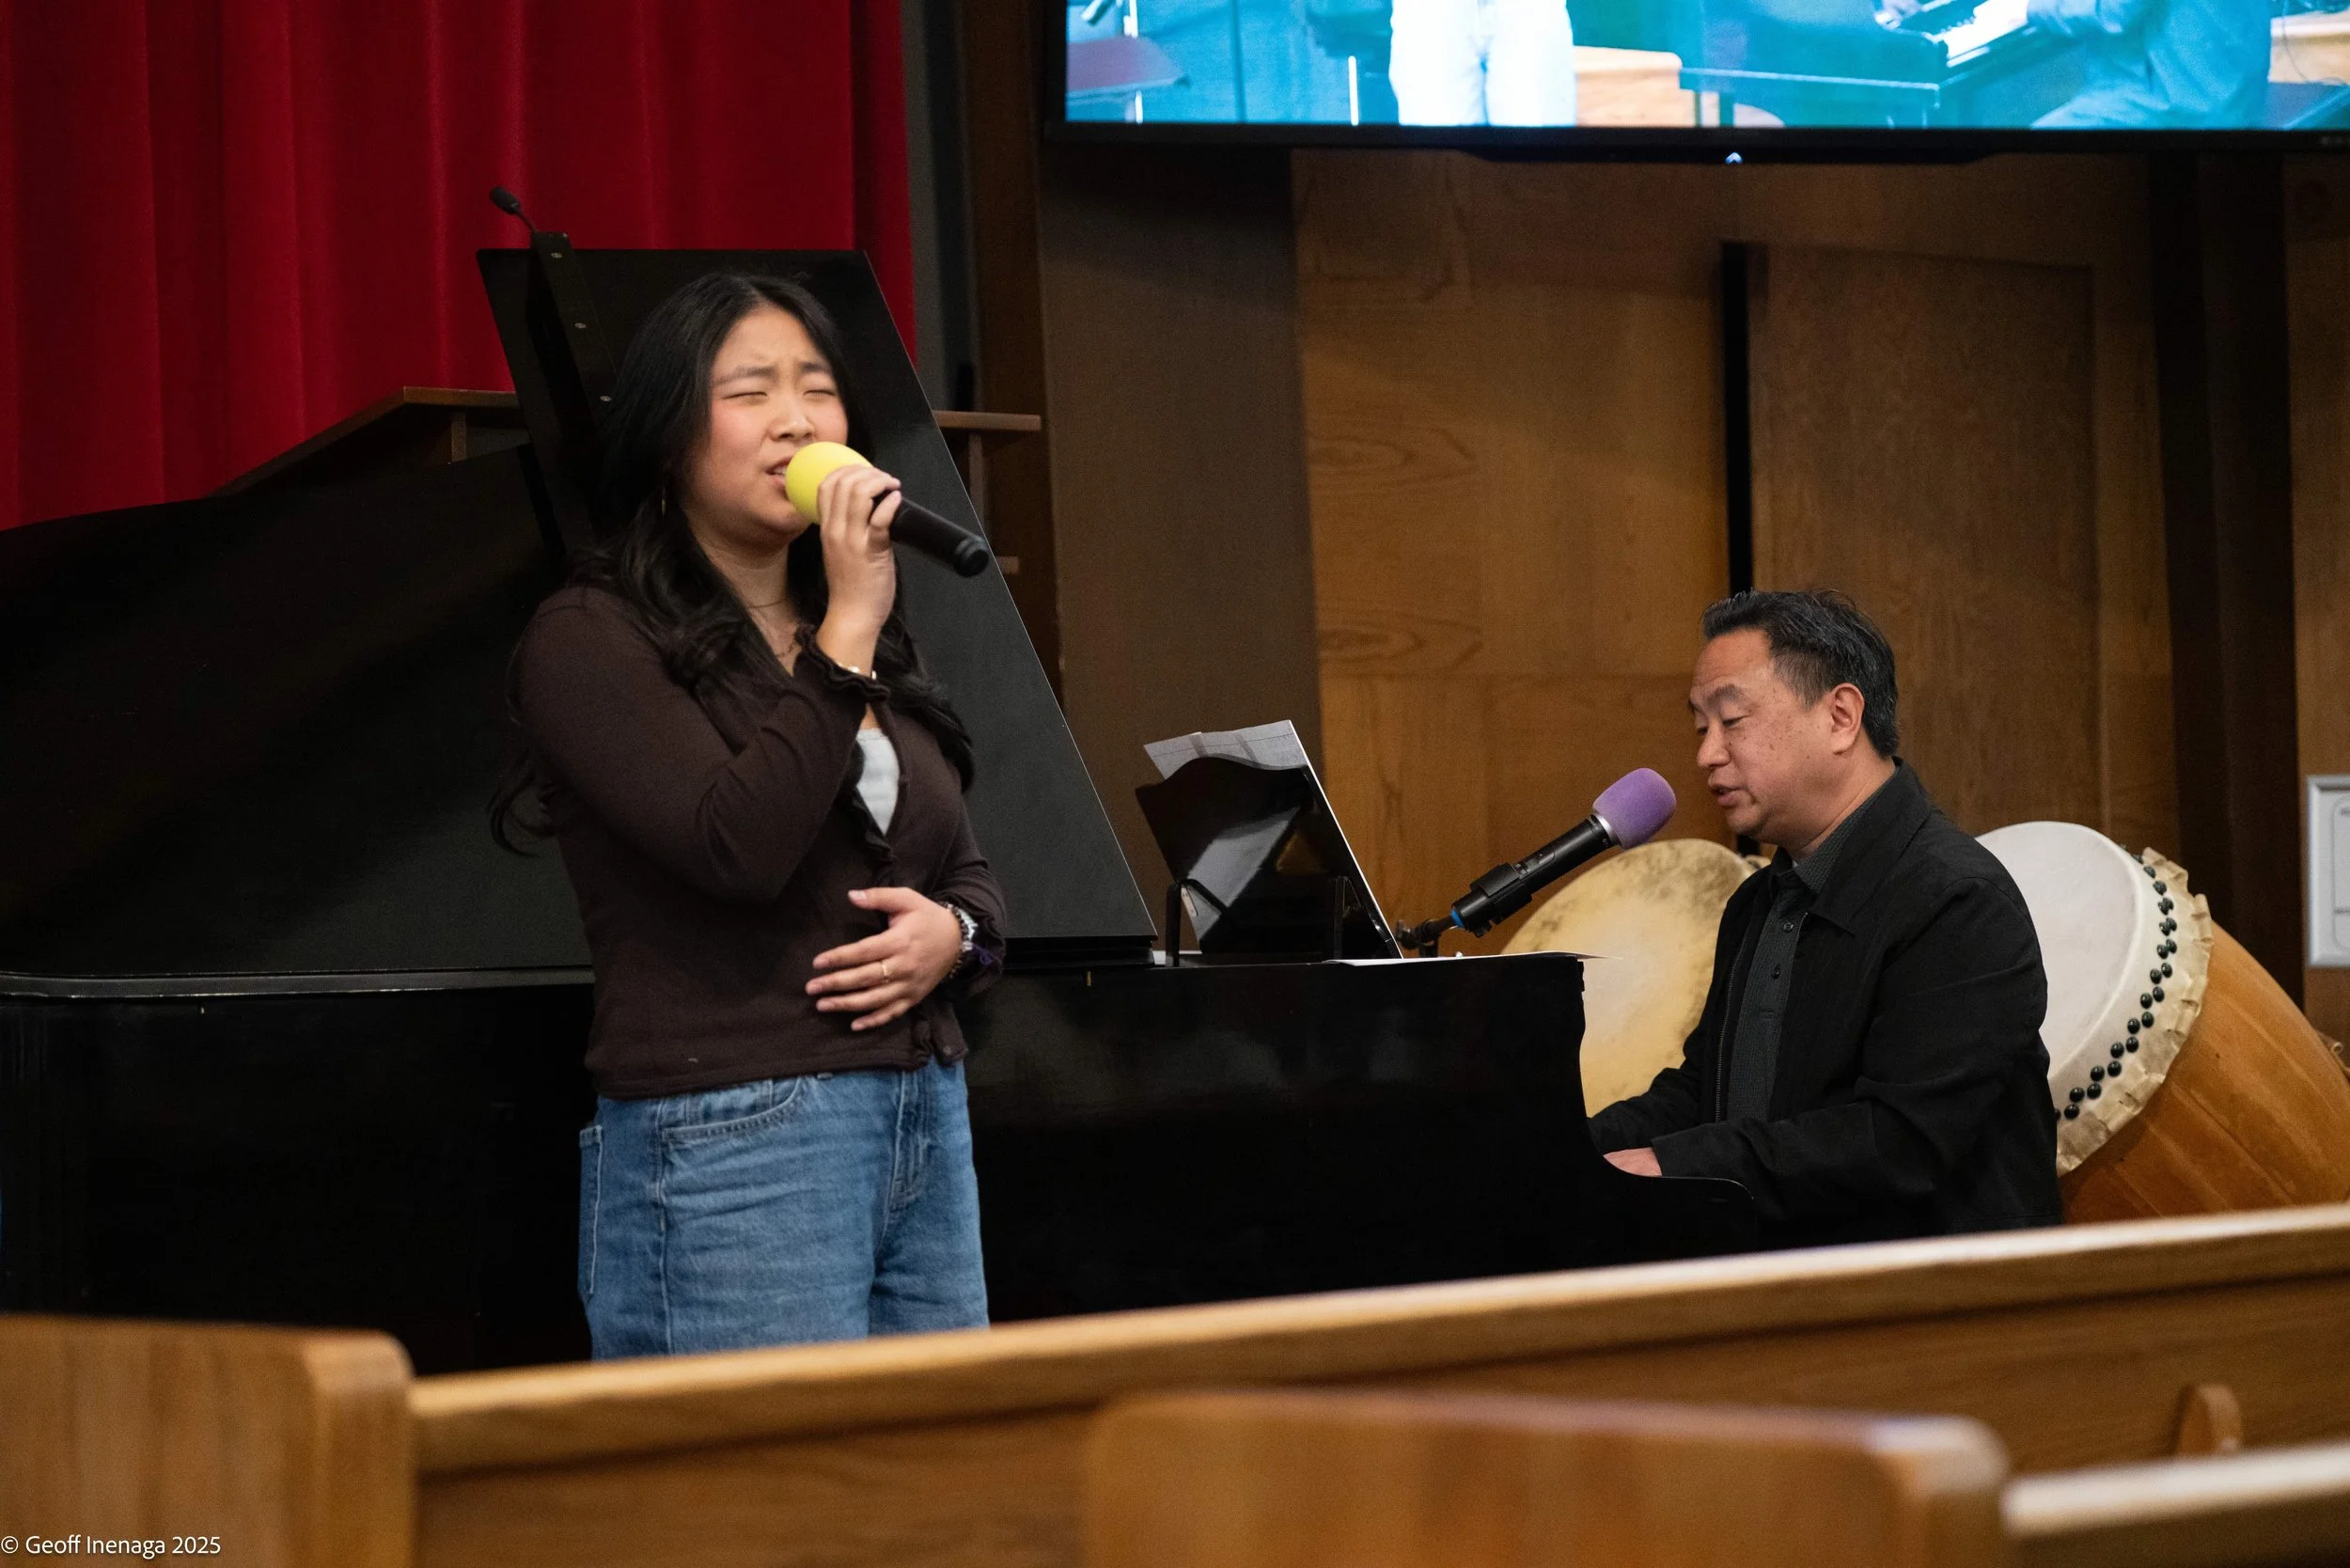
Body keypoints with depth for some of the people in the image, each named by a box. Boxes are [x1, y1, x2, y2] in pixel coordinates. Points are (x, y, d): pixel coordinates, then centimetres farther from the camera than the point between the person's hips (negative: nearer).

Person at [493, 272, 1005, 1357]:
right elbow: (738, 847, -19)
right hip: (729, 1141, -7)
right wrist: (846, 633, -16)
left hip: (927, 1125, 7)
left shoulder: (872, 647, 18)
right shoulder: (592, 640, -5)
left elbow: (968, 868, 21)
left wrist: (951, 933, -2)